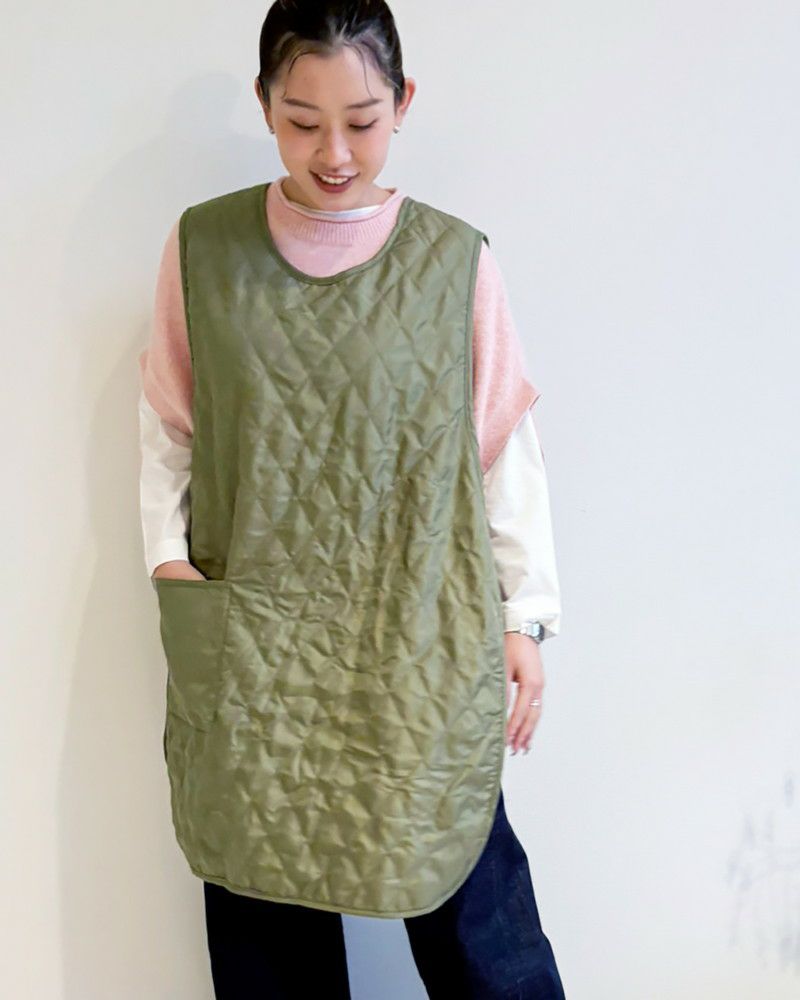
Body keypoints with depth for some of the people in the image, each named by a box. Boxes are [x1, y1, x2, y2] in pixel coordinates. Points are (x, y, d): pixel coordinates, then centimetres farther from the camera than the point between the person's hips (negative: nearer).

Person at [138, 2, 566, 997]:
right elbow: (166, 425, 9)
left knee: (467, 895, 2)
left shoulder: (456, 259, 0)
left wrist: (524, 614, 2)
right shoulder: (202, 248, 3)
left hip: (423, 637, -1)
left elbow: (505, 445, 3)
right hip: (250, 646, 1)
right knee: (260, 893, 9)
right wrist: (168, 558, -2)